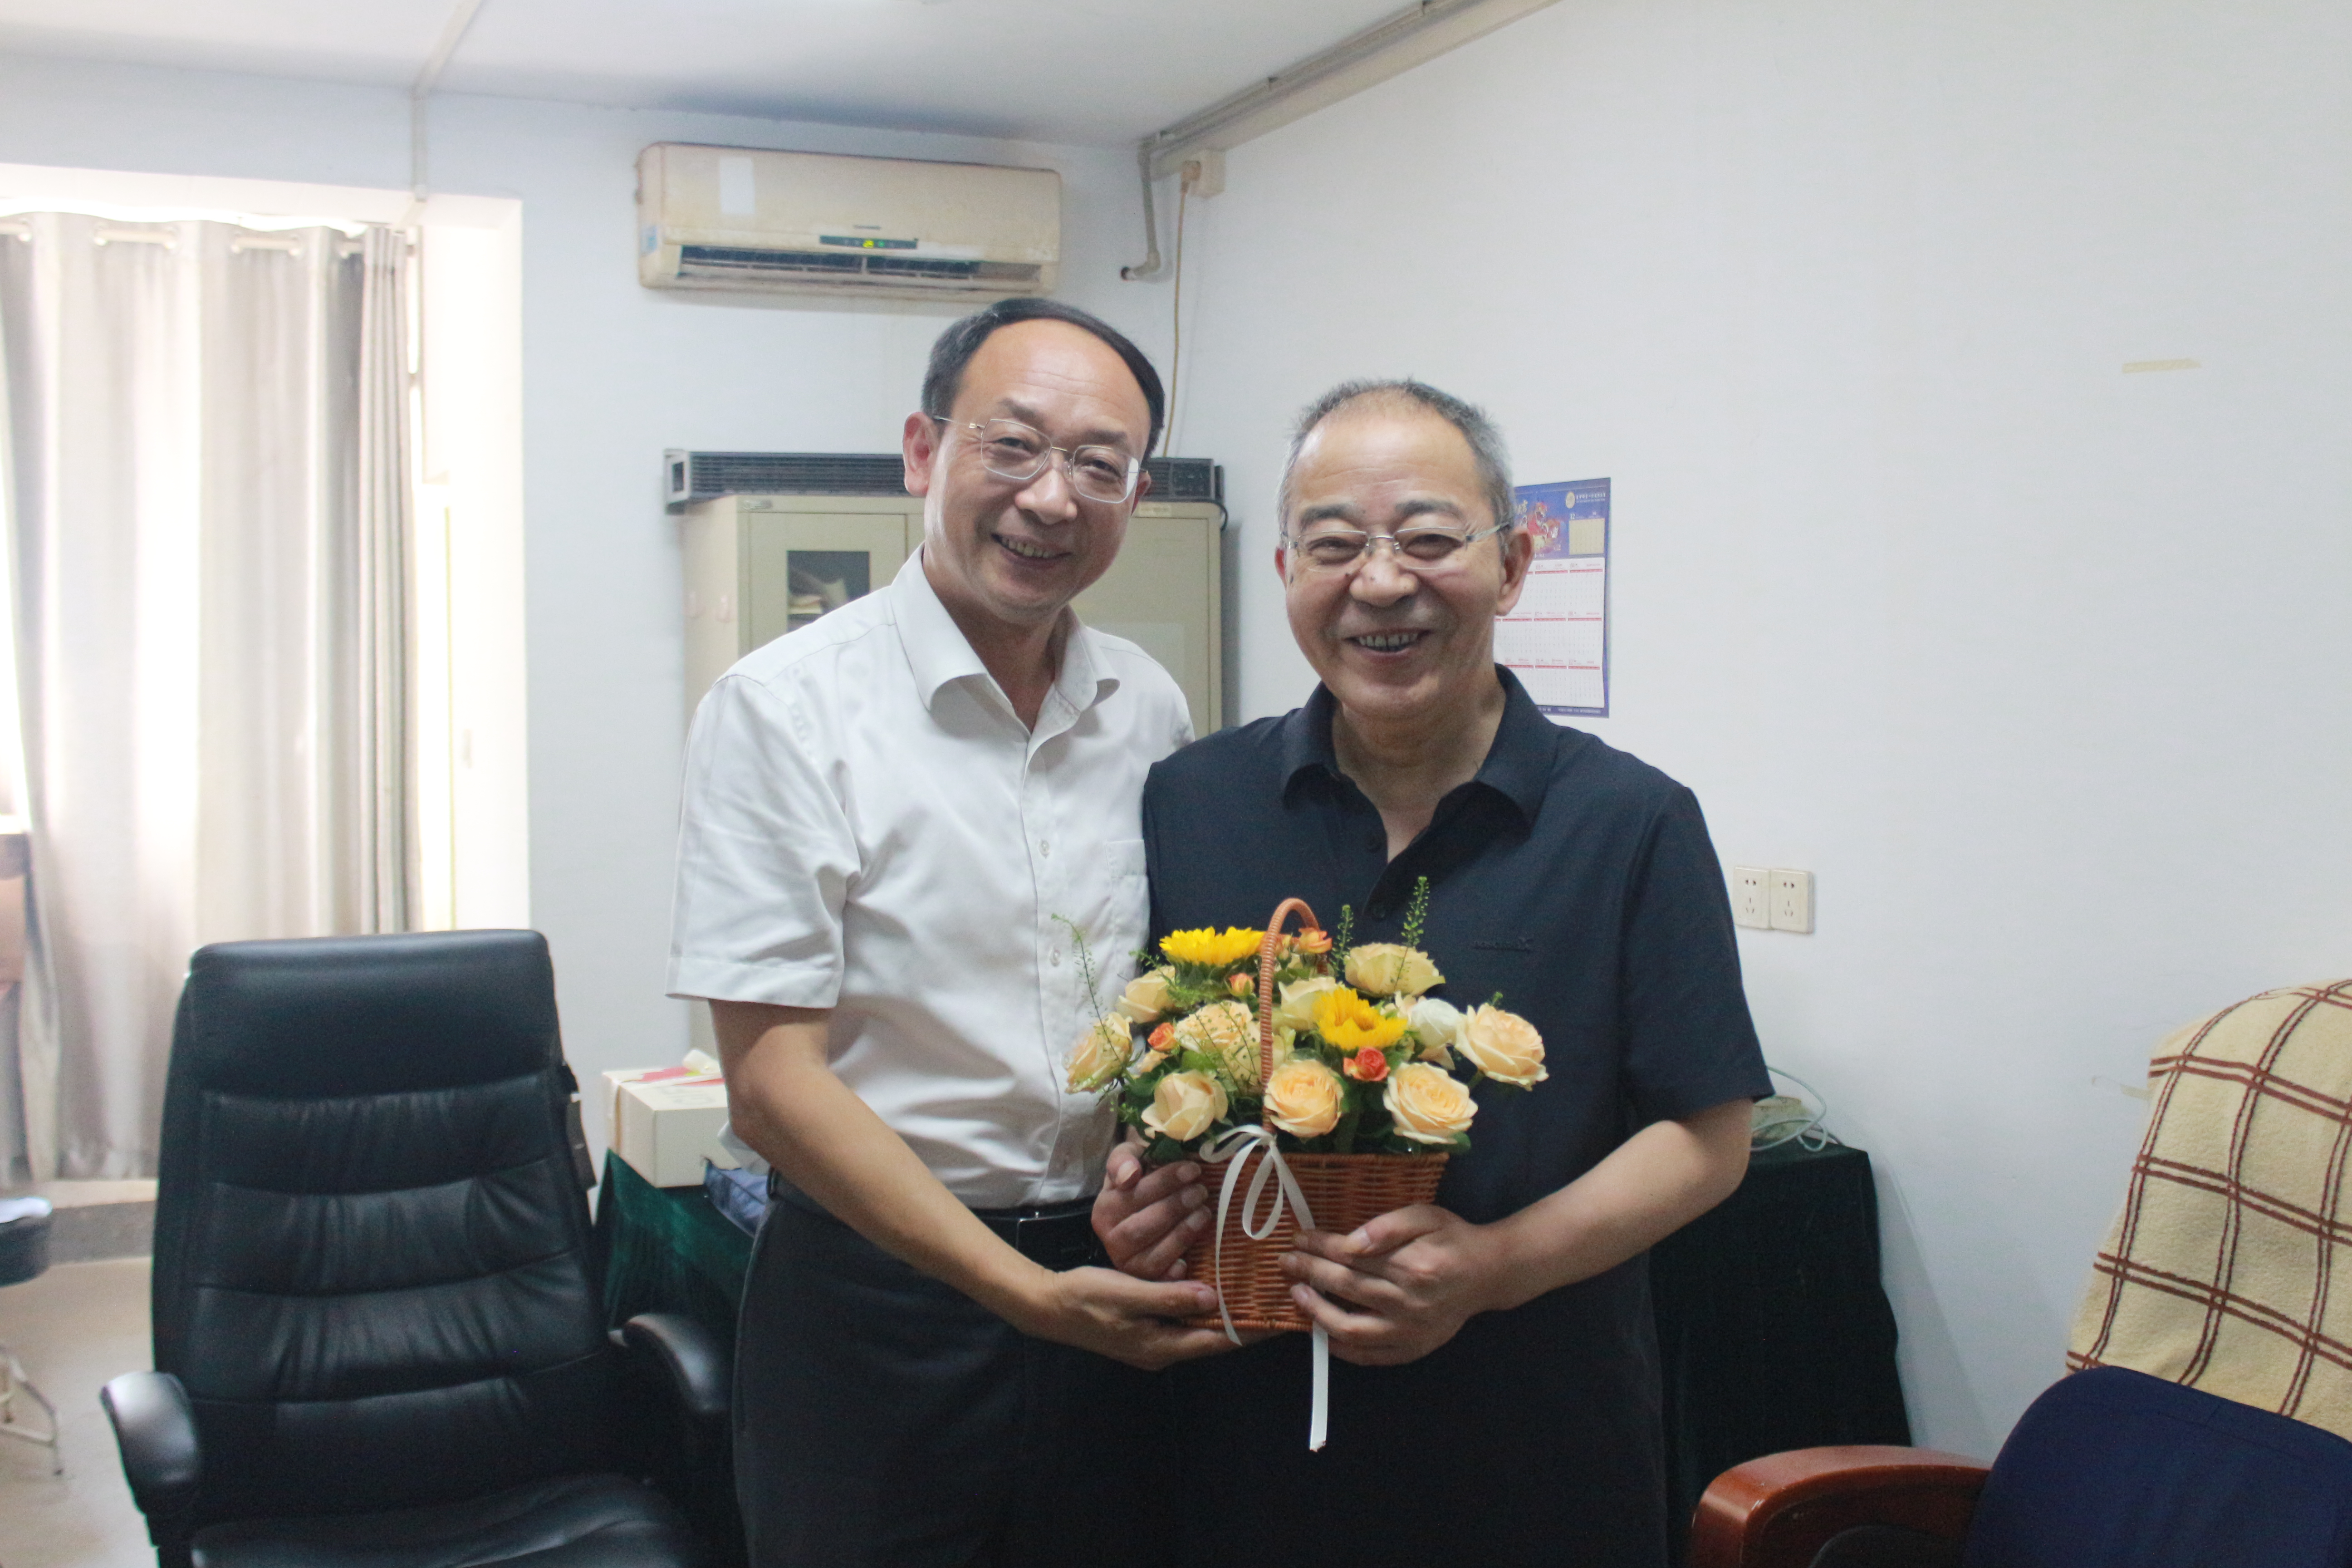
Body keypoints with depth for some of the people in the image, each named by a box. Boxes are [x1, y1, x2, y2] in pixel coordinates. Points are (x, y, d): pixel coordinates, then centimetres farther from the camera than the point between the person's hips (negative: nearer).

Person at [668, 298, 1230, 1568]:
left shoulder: (1150, 711, 5)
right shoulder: (785, 708, -11)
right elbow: (774, 1082, -15)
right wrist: (1026, 1294, -20)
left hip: (1116, 1289, 5)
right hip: (881, 1284, -4)